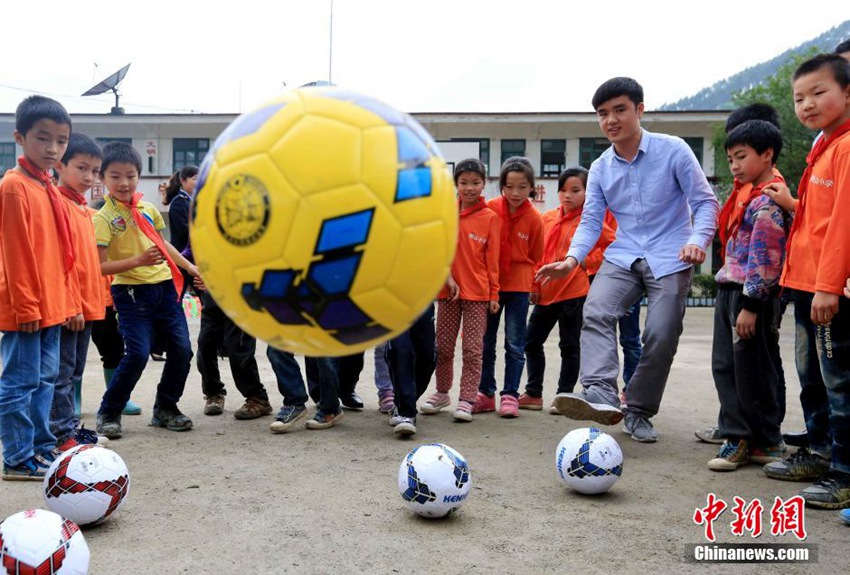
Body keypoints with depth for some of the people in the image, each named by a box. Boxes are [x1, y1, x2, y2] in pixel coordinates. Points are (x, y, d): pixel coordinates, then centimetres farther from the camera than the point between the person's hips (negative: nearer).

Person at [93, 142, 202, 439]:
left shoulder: (148, 209, 8)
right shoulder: (103, 219, -9)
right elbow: (99, 267, -15)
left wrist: (189, 266, 20)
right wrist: (139, 261, -25)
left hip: (164, 286, 6)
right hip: (132, 292, -6)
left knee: (182, 349, 3)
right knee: (137, 354, -12)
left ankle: (165, 409, 22)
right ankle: (108, 413, 10)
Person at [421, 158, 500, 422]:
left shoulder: (490, 217, -1)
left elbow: (492, 259, 0)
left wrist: (494, 293, -1)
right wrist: (448, 277, -7)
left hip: (477, 292, -2)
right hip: (447, 290, 2)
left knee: (473, 349, 0)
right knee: (443, 346, 11)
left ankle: (466, 400, 8)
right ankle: (442, 392, 28)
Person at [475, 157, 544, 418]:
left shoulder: (534, 218, -7)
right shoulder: (490, 209, -7)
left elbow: (535, 257, 3)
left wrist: (532, 285, 3)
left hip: (518, 285, -1)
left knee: (515, 343, 3)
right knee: (486, 341, 9)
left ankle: (510, 394, 12)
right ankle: (485, 393, 21)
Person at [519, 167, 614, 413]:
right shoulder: (547, 218, 5)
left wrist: (588, 260, -7)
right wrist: (534, 285, 6)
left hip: (574, 292, -5)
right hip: (545, 292, 5)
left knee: (570, 346, 6)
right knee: (532, 342, 10)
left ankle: (564, 395, 17)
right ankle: (533, 394, 22)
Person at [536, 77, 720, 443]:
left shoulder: (673, 150, -4)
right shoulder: (600, 168, 9)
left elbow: (705, 202, -3)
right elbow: (591, 220, 5)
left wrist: (697, 239, -22)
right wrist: (573, 258, -13)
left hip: (669, 259, -3)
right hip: (623, 256, 3)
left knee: (661, 335, -11)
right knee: (595, 312, -23)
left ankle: (639, 412, 7)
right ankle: (600, 394, -34)